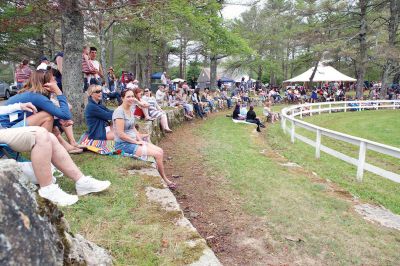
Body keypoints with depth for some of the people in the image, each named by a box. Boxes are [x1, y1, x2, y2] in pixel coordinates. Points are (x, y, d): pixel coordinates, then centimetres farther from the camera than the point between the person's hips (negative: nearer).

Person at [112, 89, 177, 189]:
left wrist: (140, 140, 1)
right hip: (123, 144, -9)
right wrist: (136, 142, -15)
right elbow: (120, 134, -22)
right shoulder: (119, 111, -18)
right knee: (157, 154, -15)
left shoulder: (131, 109, 10)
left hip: (134, 141, 9)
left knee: (160, 151, -1)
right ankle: (164, 180, 5)